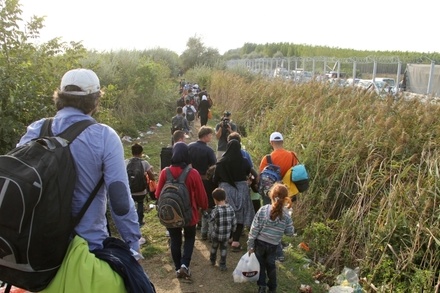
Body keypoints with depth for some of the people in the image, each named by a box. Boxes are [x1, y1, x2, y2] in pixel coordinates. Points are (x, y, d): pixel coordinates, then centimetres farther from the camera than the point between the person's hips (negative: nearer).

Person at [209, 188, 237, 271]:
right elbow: (234, 222, -2)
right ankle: (222, 264, 19)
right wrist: (232, 229, 15)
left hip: (216, 234, -1)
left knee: (214, 247, 22)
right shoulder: (230, 209, -10)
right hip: (226, 234, 2)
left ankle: (212, 260, 42)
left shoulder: (216, 210, -22)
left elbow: (212, 220, -10)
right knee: (224, 248, 19)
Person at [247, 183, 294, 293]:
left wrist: (250, 245, -4)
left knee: (261, 264, 18)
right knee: (271, 265, 22)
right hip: (273, 245, 1)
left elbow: (254, 229, -14)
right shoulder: (286, 215, -15)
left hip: (260, 243, -1)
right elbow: (290, 233, -5)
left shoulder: (263, 210, -18)